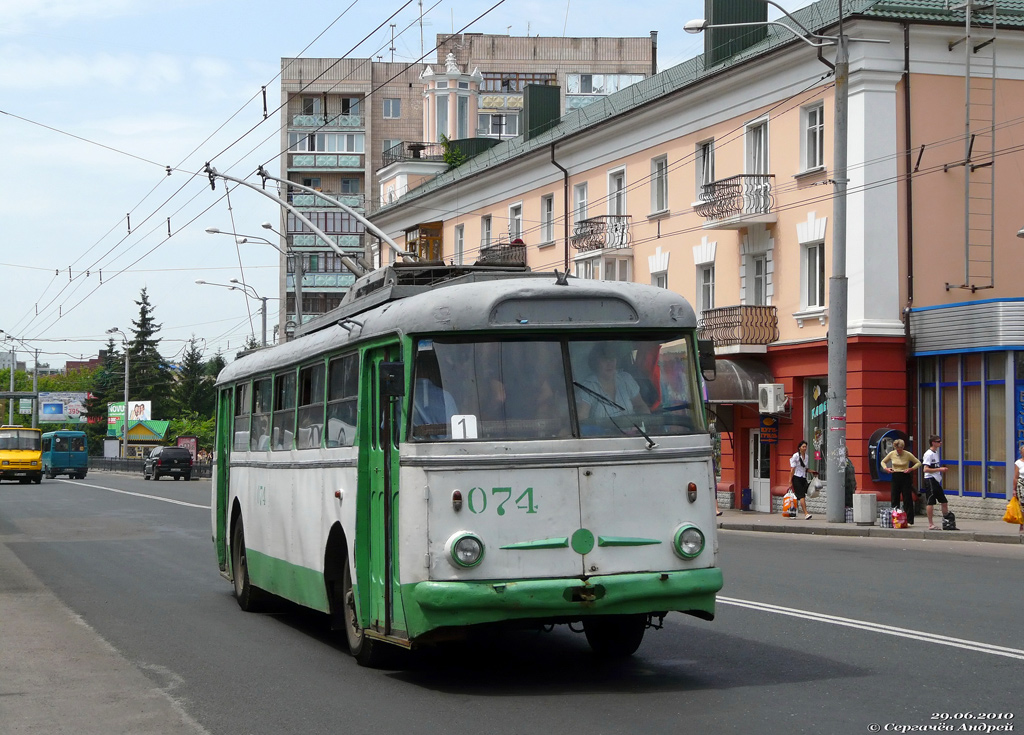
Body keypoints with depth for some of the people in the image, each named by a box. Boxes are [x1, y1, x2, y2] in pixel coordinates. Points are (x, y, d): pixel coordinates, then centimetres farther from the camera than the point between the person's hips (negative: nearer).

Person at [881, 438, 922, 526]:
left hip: (905, 477, -3)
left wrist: (911, 468, -14)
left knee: (907, 499, -3)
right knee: (895, 499, 5)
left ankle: (909, 521, 1)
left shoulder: (908, 455, -6)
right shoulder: (891, 454, 1)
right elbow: (883, 462, 16)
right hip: (895, 477, 3)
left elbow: (918, 463, 2)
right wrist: (885, 468, -4)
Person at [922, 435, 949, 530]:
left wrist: (942, 469, 11)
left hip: (937, 480, 10)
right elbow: (926, 469, -19)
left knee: (944, 502, 10)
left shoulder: (936, 452, 16)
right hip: (930, 480, -10)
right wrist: (939, 469, -18)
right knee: (931, 502, -7)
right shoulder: (929, 454, -13)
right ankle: (930, 524, -3)